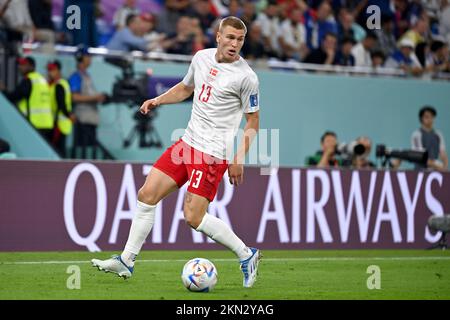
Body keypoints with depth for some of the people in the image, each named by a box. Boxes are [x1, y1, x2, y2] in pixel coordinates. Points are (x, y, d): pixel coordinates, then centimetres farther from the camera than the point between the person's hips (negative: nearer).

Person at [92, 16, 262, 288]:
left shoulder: (246, 77, -11)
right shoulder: (202, 58, 6)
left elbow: (253, 122, -5)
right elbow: (186, 88, 25)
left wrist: (239, 159, -11)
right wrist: (158, 100, 8)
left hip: (213, 153, -7)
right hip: (188, 143, 7)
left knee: (194, 217, -12)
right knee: (147, 194, 1)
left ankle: (247, 255, 6)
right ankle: (126, 262, 10)